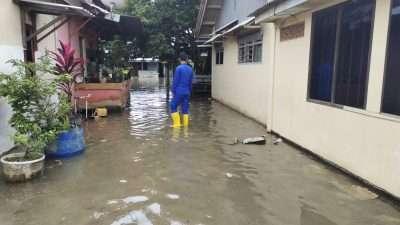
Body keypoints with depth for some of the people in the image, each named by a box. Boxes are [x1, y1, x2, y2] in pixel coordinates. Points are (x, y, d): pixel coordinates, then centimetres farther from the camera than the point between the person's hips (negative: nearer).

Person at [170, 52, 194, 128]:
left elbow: (175, 81, -10)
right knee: (185, 109, 8)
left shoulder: (179, 68, -10)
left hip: (179, 92, -5)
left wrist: (173, 91, -3)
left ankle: (177, 123, 2)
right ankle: (186, 125, 8)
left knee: (173, 107, 6)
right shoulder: (190, 69, 7)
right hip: (187, 92, 5)